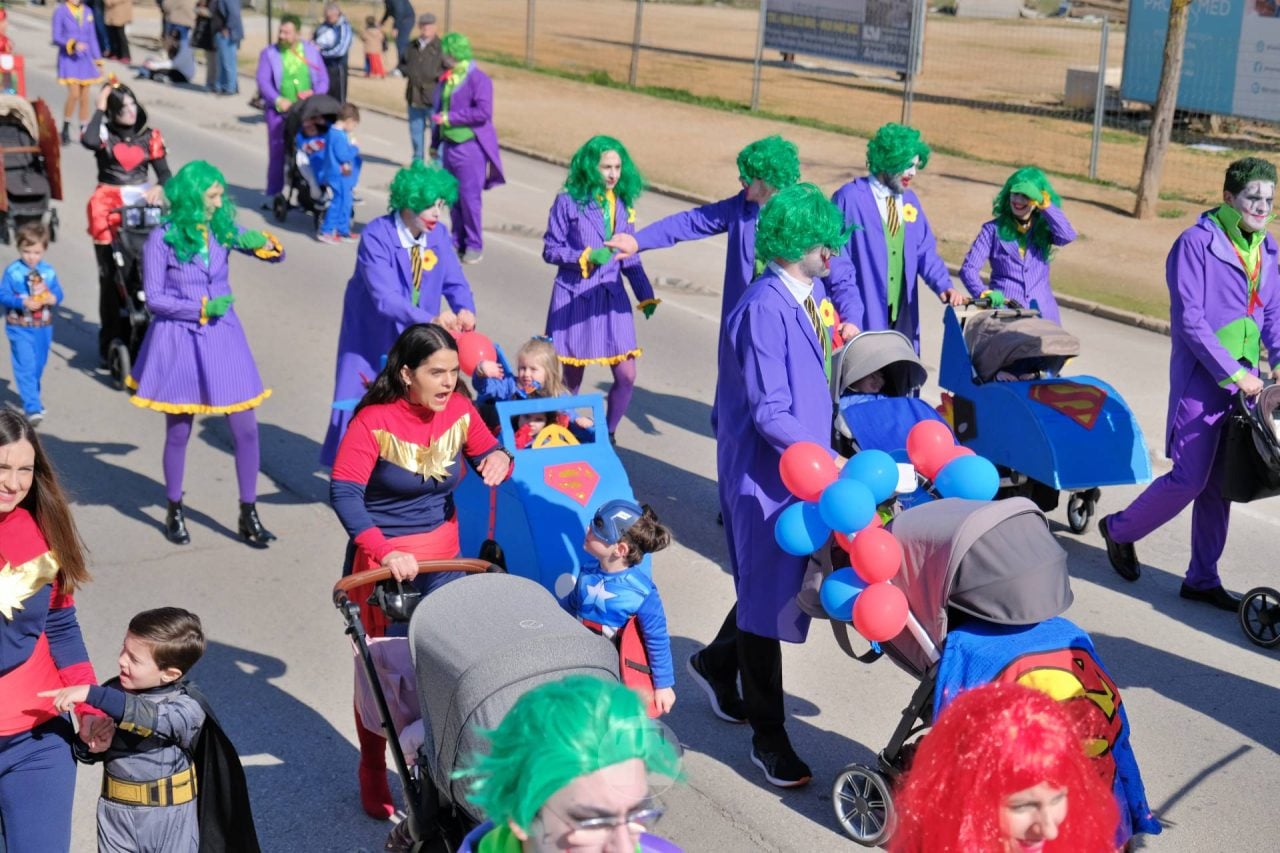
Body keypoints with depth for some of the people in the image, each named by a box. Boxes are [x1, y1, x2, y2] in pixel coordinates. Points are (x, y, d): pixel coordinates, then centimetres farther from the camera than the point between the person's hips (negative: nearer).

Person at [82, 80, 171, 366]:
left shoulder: (150, 136, 9)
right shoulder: (104, 134, 1)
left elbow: (164, 172, 6)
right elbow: (88, 141, -23)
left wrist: (158, 187, -17)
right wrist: (99, 107, -12)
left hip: (143, 204, 2)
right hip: (110, 208, -2)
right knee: (111, 277, -1)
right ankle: (110, 342, 3)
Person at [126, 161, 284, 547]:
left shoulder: (223, 229, 1)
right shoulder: (162, 239, -10)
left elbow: (274, 254, 4)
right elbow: (153, 298, -9)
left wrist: (264, 244, -18)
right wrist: (202, 309, -15)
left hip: (223, 339, 3)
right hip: (178, 340, -3)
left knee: (246, 429, 1)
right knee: (178, 432, 10)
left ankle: (248, 515, 14)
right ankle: (175, 512, 28)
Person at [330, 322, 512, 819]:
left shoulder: (460, 412, -6)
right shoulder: (375, 422, -21)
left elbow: (486, 453, 10)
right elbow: (343, 493, -28)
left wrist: (499, 458, -16)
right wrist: (385, 552, -39)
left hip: (442, 555, 4)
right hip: (382, 559, -4)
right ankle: (374, 779, 28)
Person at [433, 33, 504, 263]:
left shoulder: (479, 79, -11)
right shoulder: (445, 79, 13)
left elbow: (483, 112, -21)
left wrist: (450, 117, -18)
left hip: (470, 147, -7)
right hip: (449, 146, 7)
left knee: (469, 196, -8)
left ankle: (474, 245, 1)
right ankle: (458, 241, 20)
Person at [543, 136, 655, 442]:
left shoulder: (622, 205, 8)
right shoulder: (568, 202, -5)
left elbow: (631, 257, 14)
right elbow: (550, 250, -4)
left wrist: (646, 296, 10)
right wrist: (586, 257, -17)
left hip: (611, 298, 4)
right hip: (574, 298, -4)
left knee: (626, 376, -2)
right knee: (571, 380, 4)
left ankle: (607, 436, 19)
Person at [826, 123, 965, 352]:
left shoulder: (909, 200, 12)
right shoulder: (850, 198, -8)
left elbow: (925, 251, 12)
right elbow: (838, 262, -11)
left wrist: (944, 286, -7)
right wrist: (850, 315, -20)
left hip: (903, 317, 6)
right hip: (863, 321, -6)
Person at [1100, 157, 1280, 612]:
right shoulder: (1196, 242, -12)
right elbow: (1190, 321, -16)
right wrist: (1234, 373, -17)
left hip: (1243, 383, 6)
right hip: (1202, 381, -6)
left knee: (1221, 486, 10)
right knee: (1188, 480, -4)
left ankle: (1203, 578, 21)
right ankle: (1119, 529, 21)